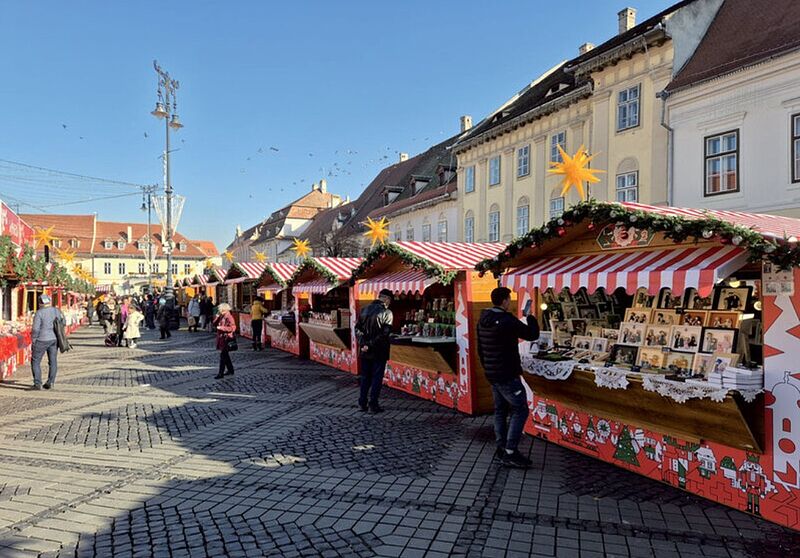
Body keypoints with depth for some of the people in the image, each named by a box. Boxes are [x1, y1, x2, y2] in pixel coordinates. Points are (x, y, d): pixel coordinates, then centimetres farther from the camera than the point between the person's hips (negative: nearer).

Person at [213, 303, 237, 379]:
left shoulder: (229, 317, -14)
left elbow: (232, 328, -21)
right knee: (225, 355, 16)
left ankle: (221, 373, -5)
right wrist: (217, 317, -2)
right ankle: (230, 370, 29)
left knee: (223, 355, -8)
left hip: (227, 338, -9)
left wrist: (221, 328, -21)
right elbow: (215, 324, 13)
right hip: (221, 338, 9)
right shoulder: (221, 316, 11)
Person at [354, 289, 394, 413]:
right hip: (379, 352, -5)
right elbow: (384, 333, -19)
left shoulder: (365, 309, 5)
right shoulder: (387, 313, -13)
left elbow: (357, 328, 2)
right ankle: (373, 404, 7)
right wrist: (372, 345, -15)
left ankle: (362, 403, 18)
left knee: (364, 377, 14)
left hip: (365, 351, 5)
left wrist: (363, 343, -6)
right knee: (377, 377, 5)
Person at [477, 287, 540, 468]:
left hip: (492, 374, 9)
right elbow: (533, 335, -13)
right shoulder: (507, 321, -20)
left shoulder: (483, 320, 7)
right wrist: (530, 316, 4)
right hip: (507, 375, -9)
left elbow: (480, 349, 16)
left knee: (500, 410, 16)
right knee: (520, 410, -2)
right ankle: (510, 453, -3)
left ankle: (501, 448, 21)